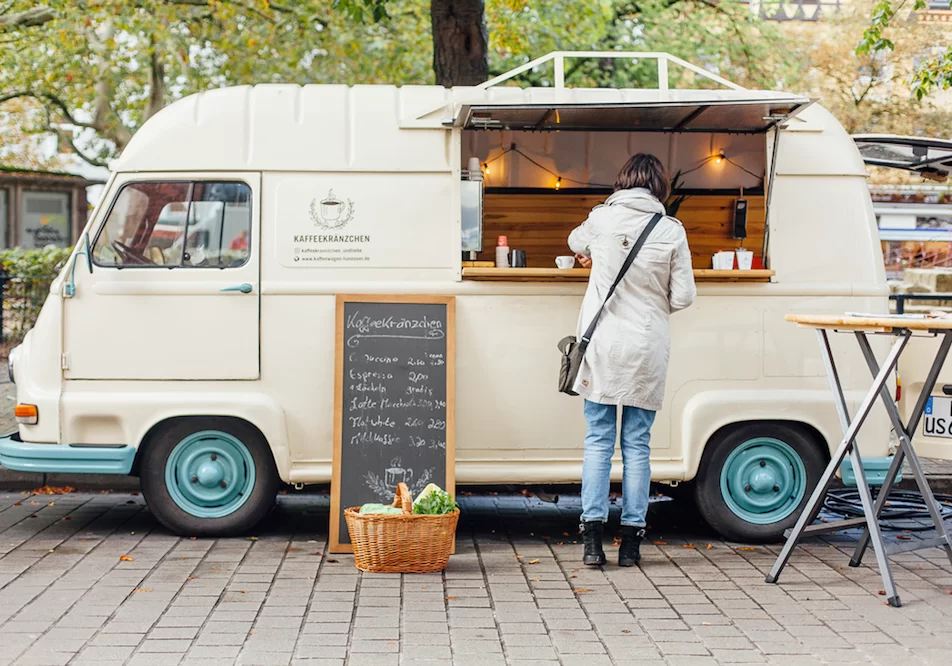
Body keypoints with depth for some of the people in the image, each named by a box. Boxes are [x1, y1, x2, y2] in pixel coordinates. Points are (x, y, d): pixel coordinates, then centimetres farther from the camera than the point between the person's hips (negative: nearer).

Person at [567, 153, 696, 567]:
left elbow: (575, 242, 25)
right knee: (637, 443, 5)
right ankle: (631, 541, 6)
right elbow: (683, 296, -4)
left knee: (598, 440, 5)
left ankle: (593, 538, -1)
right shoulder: (671, 231, -5)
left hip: (602, 346, 1)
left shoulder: (601, 219, 1)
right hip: (646, 350, -1)